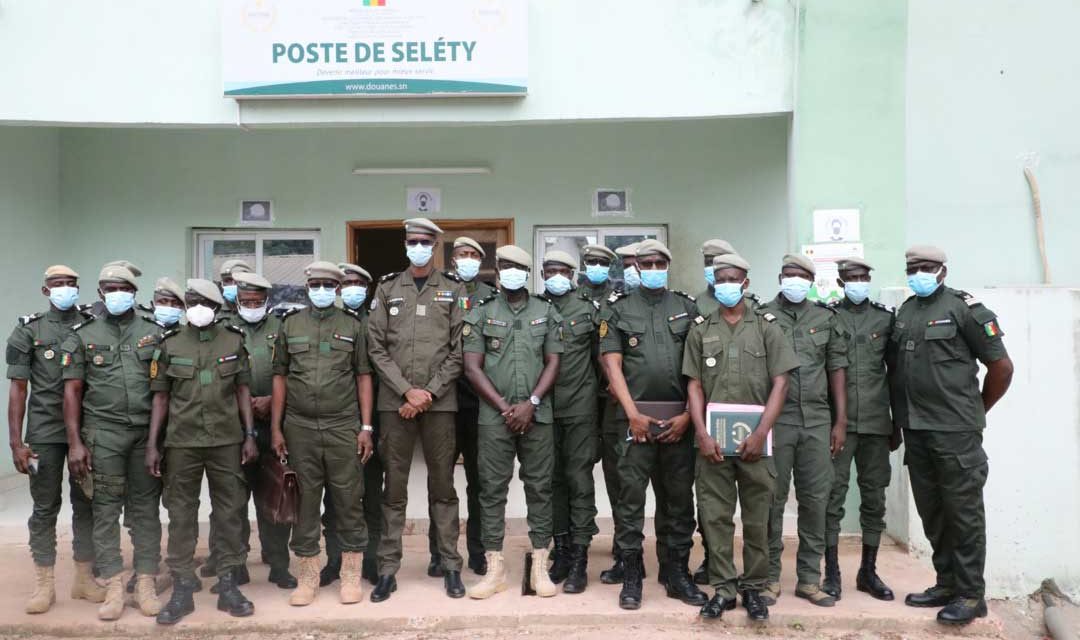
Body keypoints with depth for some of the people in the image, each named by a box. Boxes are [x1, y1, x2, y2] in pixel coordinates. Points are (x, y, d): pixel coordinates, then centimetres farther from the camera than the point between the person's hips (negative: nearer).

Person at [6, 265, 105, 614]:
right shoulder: (28, 330, 1)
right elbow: (18, 388, -1)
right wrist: (16, 442, -7)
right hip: (44, 432, -1)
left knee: (86, 504, 7)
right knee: (45, 507, 4)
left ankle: (84, 577, 18)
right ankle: (44, 583, 13)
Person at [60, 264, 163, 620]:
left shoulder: (154, 333, 7)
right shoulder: (82, 336, 5)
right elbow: (72, 391, 2)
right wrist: (75, 442, -5)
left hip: (147, 432, 1)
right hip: (103, 433, -1)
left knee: (145, 508, 5)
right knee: (105, 509, 2)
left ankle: (146, 584, 11)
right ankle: (114, 587, 8)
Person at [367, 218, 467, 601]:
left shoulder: (454, 291, 6)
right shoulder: (386, 289, 8)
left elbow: (458, 351, 1)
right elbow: (377, 347, 2)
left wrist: (429, 393, -9)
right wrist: (408, 390, -8)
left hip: (440, 402, -1)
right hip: (394, 402, 1)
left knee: (443, 486, 6)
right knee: (394, 488, 6)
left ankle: (451, 565, 15)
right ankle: (388, 569, 13)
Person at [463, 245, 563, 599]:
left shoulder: (547, 313, 8)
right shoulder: (481, 313, 6)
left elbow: (553, 363, 3)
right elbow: (472, 367, 0)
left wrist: (530, 404, -10)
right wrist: (504, 407, -7)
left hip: (537, 415, 1)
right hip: (494, 416, 0)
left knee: (539, 488, 4)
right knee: (492, 489, 2)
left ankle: (539, 565, 11)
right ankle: (495, 567, 10)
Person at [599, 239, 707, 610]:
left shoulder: (688, 308, 10)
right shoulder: (618, 309, 7)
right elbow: (612, 364, -1)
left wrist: (687, 415, -4)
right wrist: (634, 415, -8)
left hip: (679, 421, 2)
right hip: (635, 418, -2)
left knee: (679, 498, 8)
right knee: (631, 498, 0)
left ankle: (677, 573, 19)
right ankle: (631, 577, 9)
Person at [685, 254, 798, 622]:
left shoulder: (766, 327, 5)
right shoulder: (700, 331, 9)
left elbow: (780, 383, 0)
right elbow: (694, 386, 5)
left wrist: (761, 433, -10)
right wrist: (702, 434, -7)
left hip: (755, 438, -1)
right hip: (713, 439, 1)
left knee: (758, 517, 5)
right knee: (715, 516, 3)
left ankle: (753, 588, 17)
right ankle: (723, 588, 13)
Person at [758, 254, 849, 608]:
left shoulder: (826, 318, 10)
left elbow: (837, 370, 10)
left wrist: (841, 421, 4)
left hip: (817, 420, 3)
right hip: (775, 419, -2)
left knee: (815, 499, 5)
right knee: (773, 499, 3)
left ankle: (809, 578, 15)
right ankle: (770, 576, 12)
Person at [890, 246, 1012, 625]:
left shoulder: (964, 308, -6)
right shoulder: (903, 313, 13)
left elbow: (1002, 366, -4)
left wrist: (977, 410, 4)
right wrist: (898, 421, 13)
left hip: (955, 430, -6)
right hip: (915, 430, 6)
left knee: (963, 511, 1)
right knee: (931, 512, 13)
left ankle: (970, 594, 10)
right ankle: (946, 584, 25)